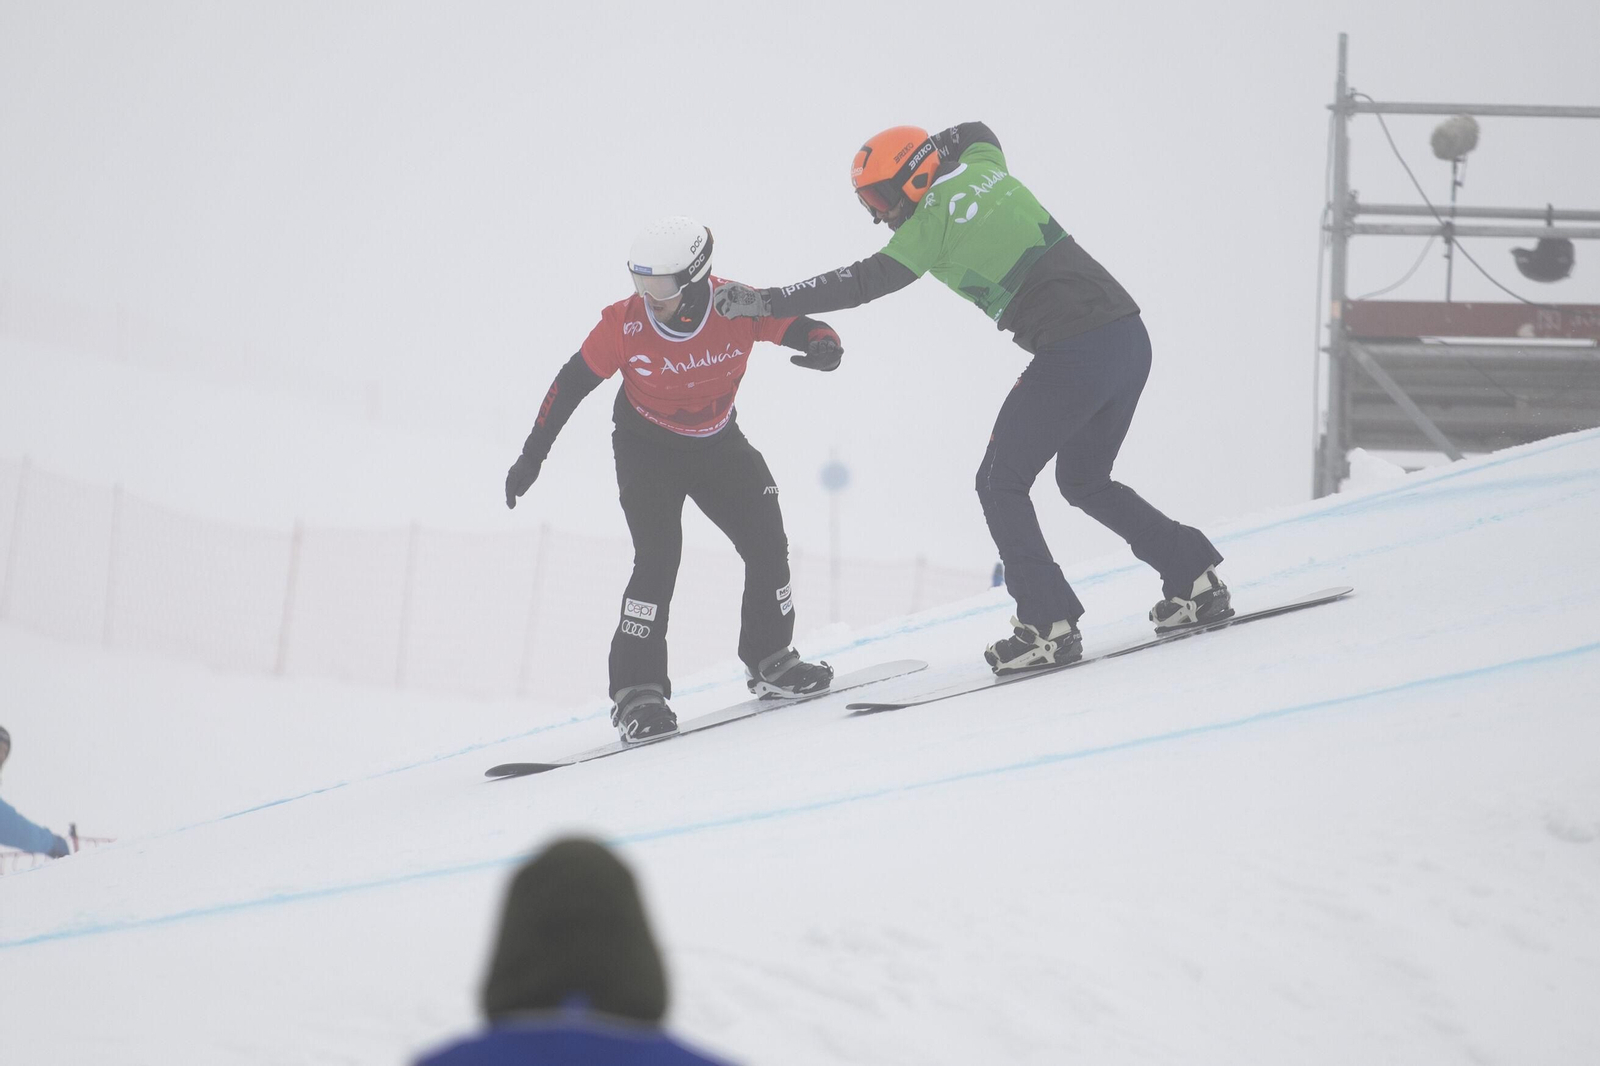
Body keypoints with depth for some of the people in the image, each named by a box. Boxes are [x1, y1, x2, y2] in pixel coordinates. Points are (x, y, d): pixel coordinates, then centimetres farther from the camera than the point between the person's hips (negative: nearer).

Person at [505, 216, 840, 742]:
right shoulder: (625, 324, -24)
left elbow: (802, 326, -16)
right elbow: (571, 384, -13)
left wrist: (825, 347, -42)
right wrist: (532, 455, -10)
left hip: (718, 444, 3)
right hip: (647, 448, -3)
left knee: (767, 542, -1)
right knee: (658, 558, -19)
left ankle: (770, 662, 20)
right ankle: (637, 693, -17)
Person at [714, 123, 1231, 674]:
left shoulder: (929, 224, -6)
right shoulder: (985, 167, 14)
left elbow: (859, 284, -7)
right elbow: (976, 132, 39)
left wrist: (765, 302, -4)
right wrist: (913, 155, 30)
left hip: (1073, 354, -8)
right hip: (1130, 336, 8)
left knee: (1001, 485, 4)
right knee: (1084, 480, 24)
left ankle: (1049, 623, -4)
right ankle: (1196, 578, 19)